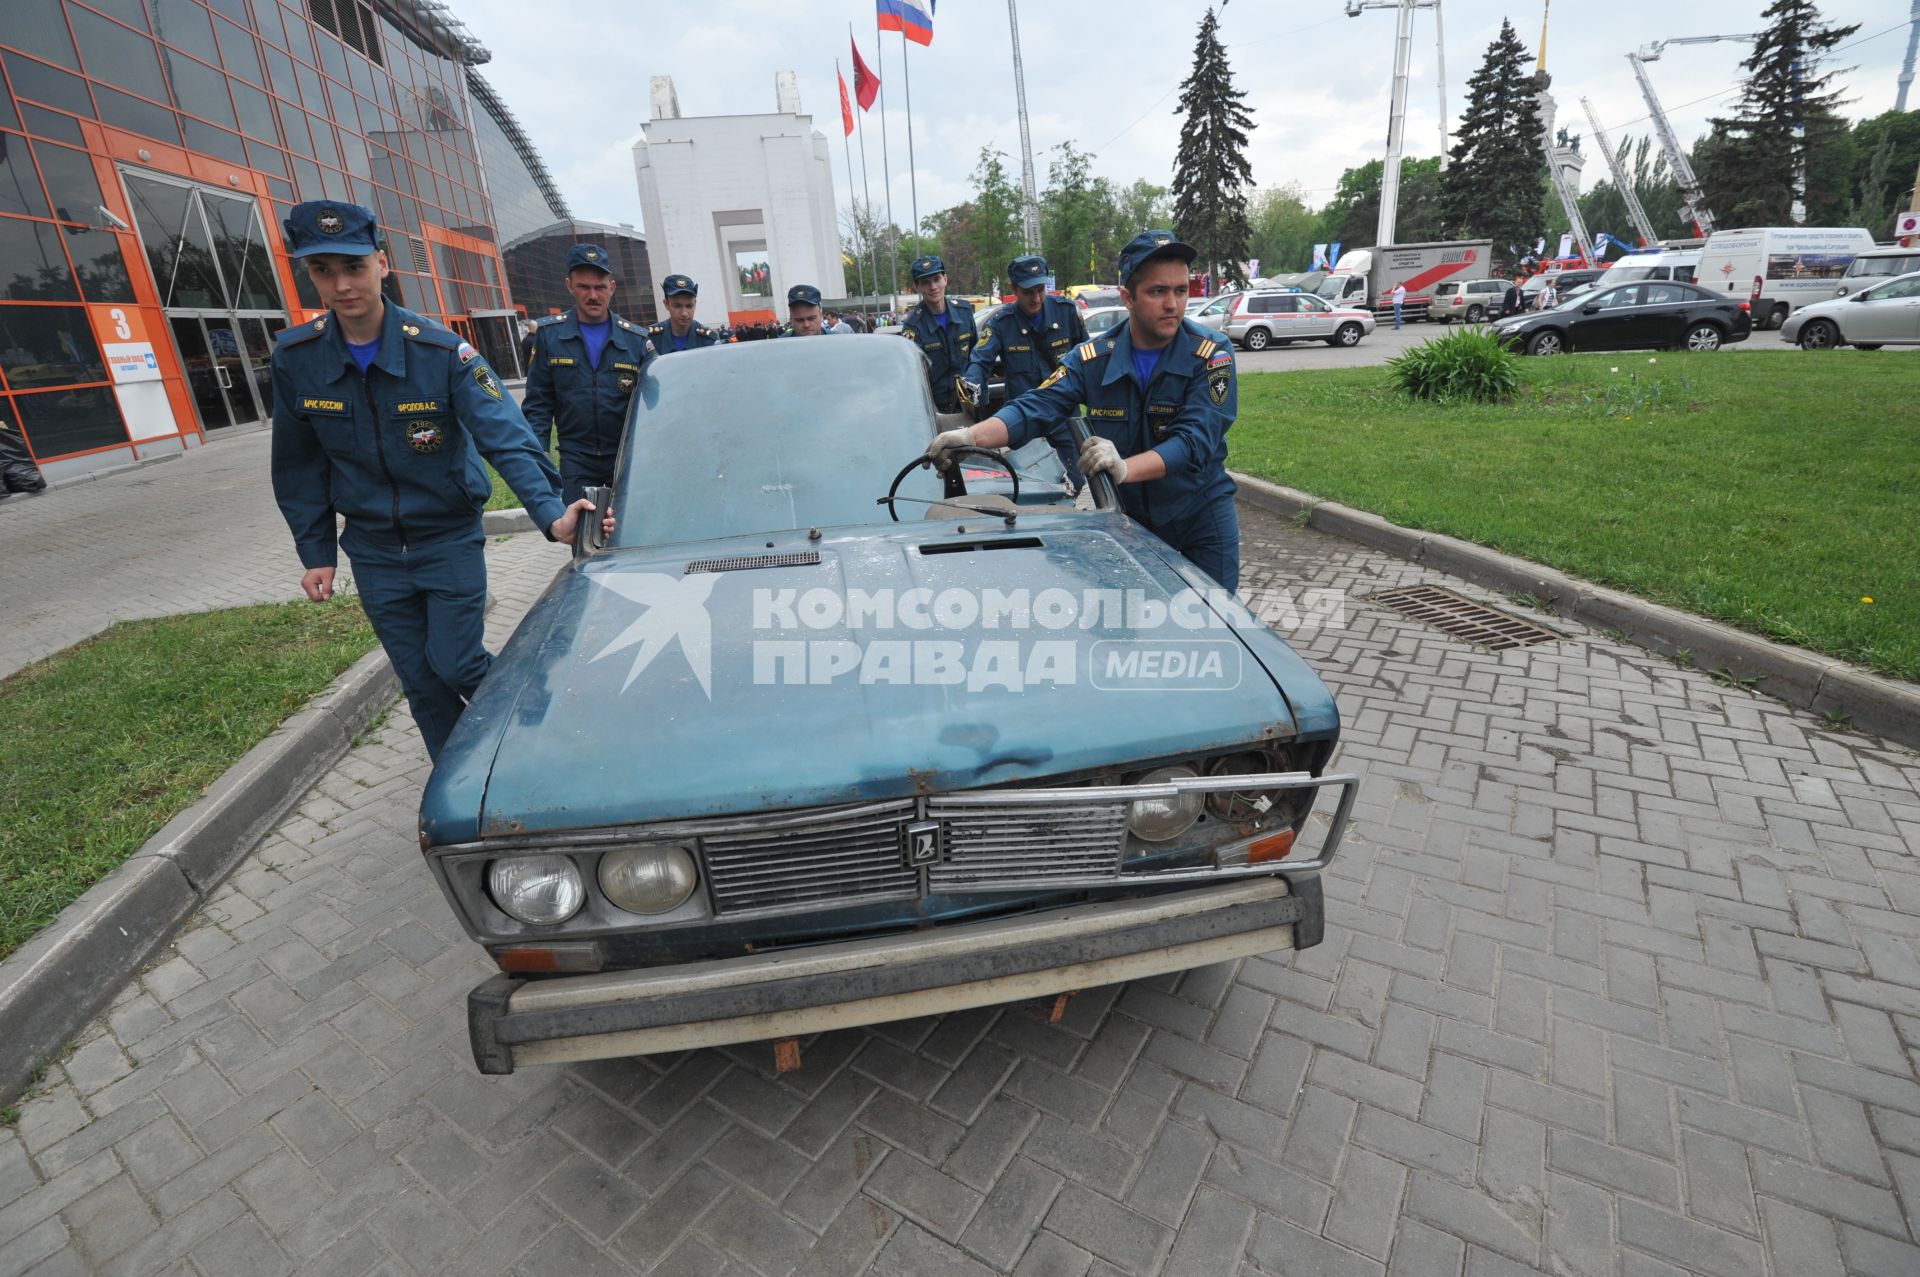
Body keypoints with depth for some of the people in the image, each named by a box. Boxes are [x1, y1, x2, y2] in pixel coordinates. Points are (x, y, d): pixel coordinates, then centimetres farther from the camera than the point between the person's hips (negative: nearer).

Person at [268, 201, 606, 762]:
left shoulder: (442, 352, -14)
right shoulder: (294, 358, -4)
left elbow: (506, 438, -23)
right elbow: (299, 466, 6)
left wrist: (550, 514, -37)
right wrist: (316, 554, 5)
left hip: (451, 539, -3)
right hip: (374, 551, 3)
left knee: (457, 665, -4)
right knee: (420, 680, 10)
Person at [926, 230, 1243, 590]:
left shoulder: (1211, 354, -16)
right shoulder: (1094, 358, -9)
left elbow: (1195, 440, -28)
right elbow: (1035, 408, -18)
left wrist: (1125, 468, -46)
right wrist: (972, 436, -38)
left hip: (1201, 510, -1)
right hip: (1127, 511, 2)